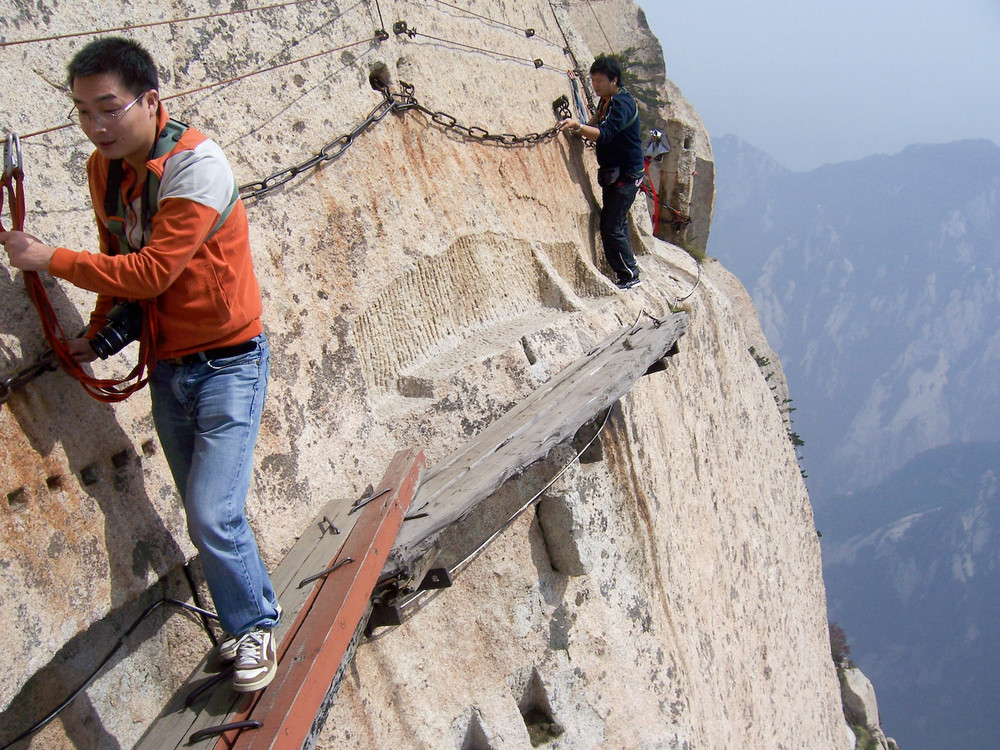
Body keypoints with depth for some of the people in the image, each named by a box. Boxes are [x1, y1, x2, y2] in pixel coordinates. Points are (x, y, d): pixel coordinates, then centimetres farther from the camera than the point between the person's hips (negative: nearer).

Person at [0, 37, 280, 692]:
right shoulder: (104, 169, 2)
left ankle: (256, 626, 11)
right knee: (206, 514, 14)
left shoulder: (196, 165, -23)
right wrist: (97, 333, 5)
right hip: (167, 367, 7)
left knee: (212, 515, -11)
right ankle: (249, 619, 31)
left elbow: (150, 272, -27)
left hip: (227, 364, -7)